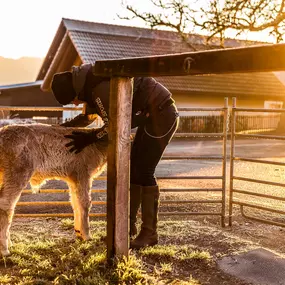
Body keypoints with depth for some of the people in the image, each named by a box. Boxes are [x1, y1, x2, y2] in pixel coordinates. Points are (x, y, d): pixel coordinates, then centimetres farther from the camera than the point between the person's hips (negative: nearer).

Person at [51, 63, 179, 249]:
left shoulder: (100, 87, -24)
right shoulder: (90, 84, 8)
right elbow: (89, 116, 24)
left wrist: (88, 139, -9)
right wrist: (63, 127, 17)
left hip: (162, 114, -10)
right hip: (152, 116, 10)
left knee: (144, 171, -11)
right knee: (133, 169, 10)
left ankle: (150, 233, -2)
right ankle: (129, 224, 19)